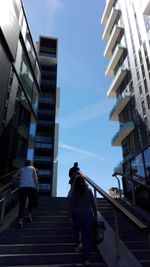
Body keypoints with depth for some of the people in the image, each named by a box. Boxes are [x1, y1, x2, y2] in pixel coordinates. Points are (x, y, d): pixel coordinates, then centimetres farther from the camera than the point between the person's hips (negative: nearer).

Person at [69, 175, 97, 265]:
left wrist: (70, 216, 0)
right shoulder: (89, 191, -3)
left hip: (77, 214, -1)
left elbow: (72, 205, -8)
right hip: (88, 214, 1)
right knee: (87, 236, 10)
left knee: (76, 229, 28)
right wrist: (95, 215, 8)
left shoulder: (74, 192, -8)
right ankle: (87, 259, 15)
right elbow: (93, 204, 0)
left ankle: (79, 243, 4)